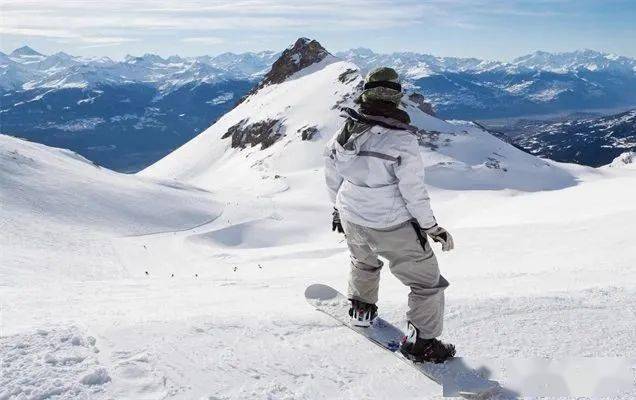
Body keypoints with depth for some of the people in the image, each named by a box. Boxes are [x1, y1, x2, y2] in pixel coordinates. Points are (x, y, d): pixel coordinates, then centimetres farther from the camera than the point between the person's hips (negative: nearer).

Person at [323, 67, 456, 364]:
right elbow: (414, 191, -20)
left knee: (364, 262, 37)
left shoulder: (345, 131, -5)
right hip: (392, 227, -6)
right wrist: (431, 227, -6)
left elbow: (332, 174, 7)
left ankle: (361, 309, 52)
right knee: (427, 281, 13)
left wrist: (338, 207, 23)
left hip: (352, 219, 6)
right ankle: (421, 341, 20)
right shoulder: (402, 139, -22)